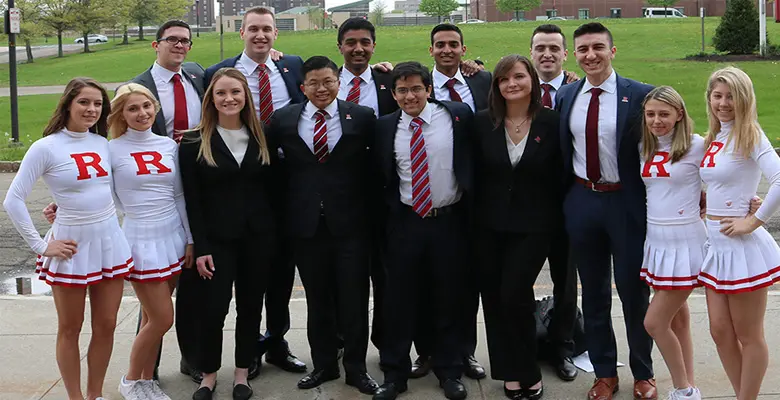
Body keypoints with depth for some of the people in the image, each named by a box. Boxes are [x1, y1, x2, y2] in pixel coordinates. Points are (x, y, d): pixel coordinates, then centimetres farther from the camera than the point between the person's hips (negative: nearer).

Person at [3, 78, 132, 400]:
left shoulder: (103, 144, 5)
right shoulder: (46, 147, -10)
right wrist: (41, 245, -10)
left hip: (110, 242, 5)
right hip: (72, 246, -5)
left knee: (106, 325, 11)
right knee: (70, 328, 9)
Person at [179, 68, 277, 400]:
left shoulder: (260, 139, 6)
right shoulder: (194, 143, -4)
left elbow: (271, 189, 8)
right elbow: (192, 201, -6)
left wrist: (274, 233, 1)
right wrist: (200, 248, -11)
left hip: (258, 237, 3)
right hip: (217, 239, -3)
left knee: (250, 307, 9)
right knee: (213, 308, -2)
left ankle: (242, 373, 23)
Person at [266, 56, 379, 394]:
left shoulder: (362, 118, -1)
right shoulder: (283, 120, 3)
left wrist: (369, 206, 0)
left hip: (350, 223, -2)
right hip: (305, 224, 2)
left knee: (353, 299, 5)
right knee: (317, 299, 12)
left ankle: (356, 367, 20)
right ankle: (324, 364, 26)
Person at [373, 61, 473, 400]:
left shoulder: (458, 116, -5)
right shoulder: (385, 127, 0)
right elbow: (381, 177, 7)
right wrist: (390, 208, 1)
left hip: (450, 221, -1)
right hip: (405, 223, 1)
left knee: (448, 299, 10)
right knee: (400, 299, 7)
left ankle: (449, 371, 26)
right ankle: (395, 372, 22)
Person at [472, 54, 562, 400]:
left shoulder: (552, 123, -5)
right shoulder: (483, 123, 0)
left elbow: (560, 176, -2)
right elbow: (475, 174, 3)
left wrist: (557, 222, -2)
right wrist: (475, 217, 2)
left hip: (533, 226, -3)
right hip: (489, 225, 3)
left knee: (514, 296, -9)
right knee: (493, 298, 7)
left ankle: (526, 372, 13)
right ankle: (513, 372, 24)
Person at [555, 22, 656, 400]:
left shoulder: (639, 95, -8)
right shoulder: (565, 96, 4)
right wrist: (563, 197, 5)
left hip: (626, 202, -3)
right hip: (582, 201, 4)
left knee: (634, 291, 8)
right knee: (593, 293, 13)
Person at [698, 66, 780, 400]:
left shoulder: (750, 137, -11)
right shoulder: (713, 138, 11)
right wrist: (702, 204, 5)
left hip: (742, 246, -8)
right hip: (716, 244, 8)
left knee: (749, 337, 5)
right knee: (721, 332, 12)